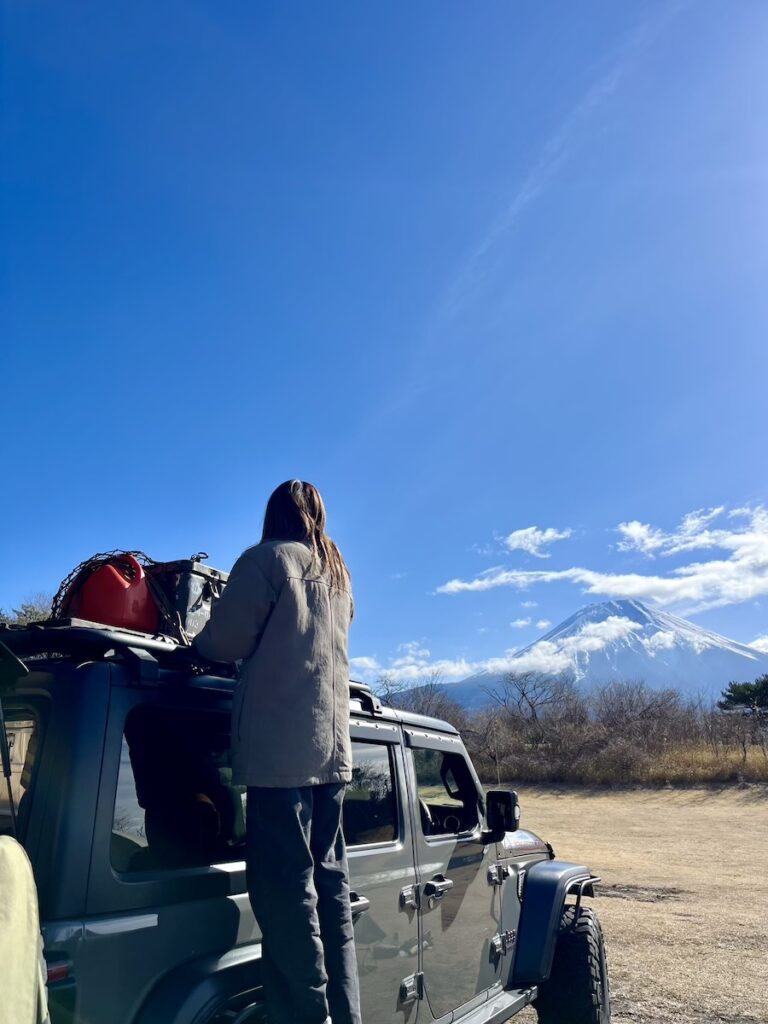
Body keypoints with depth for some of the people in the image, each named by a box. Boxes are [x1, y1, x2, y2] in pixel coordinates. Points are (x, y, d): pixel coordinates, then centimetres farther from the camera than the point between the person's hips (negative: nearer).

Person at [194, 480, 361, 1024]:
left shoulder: (267, 559, -2)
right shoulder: (339, 576, 18)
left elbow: (226, 641, -5)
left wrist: (196, 643, 14)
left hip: (281, 747, -7)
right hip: (332, 746, 7)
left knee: (287, 896, -3)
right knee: (330, 887, 13)